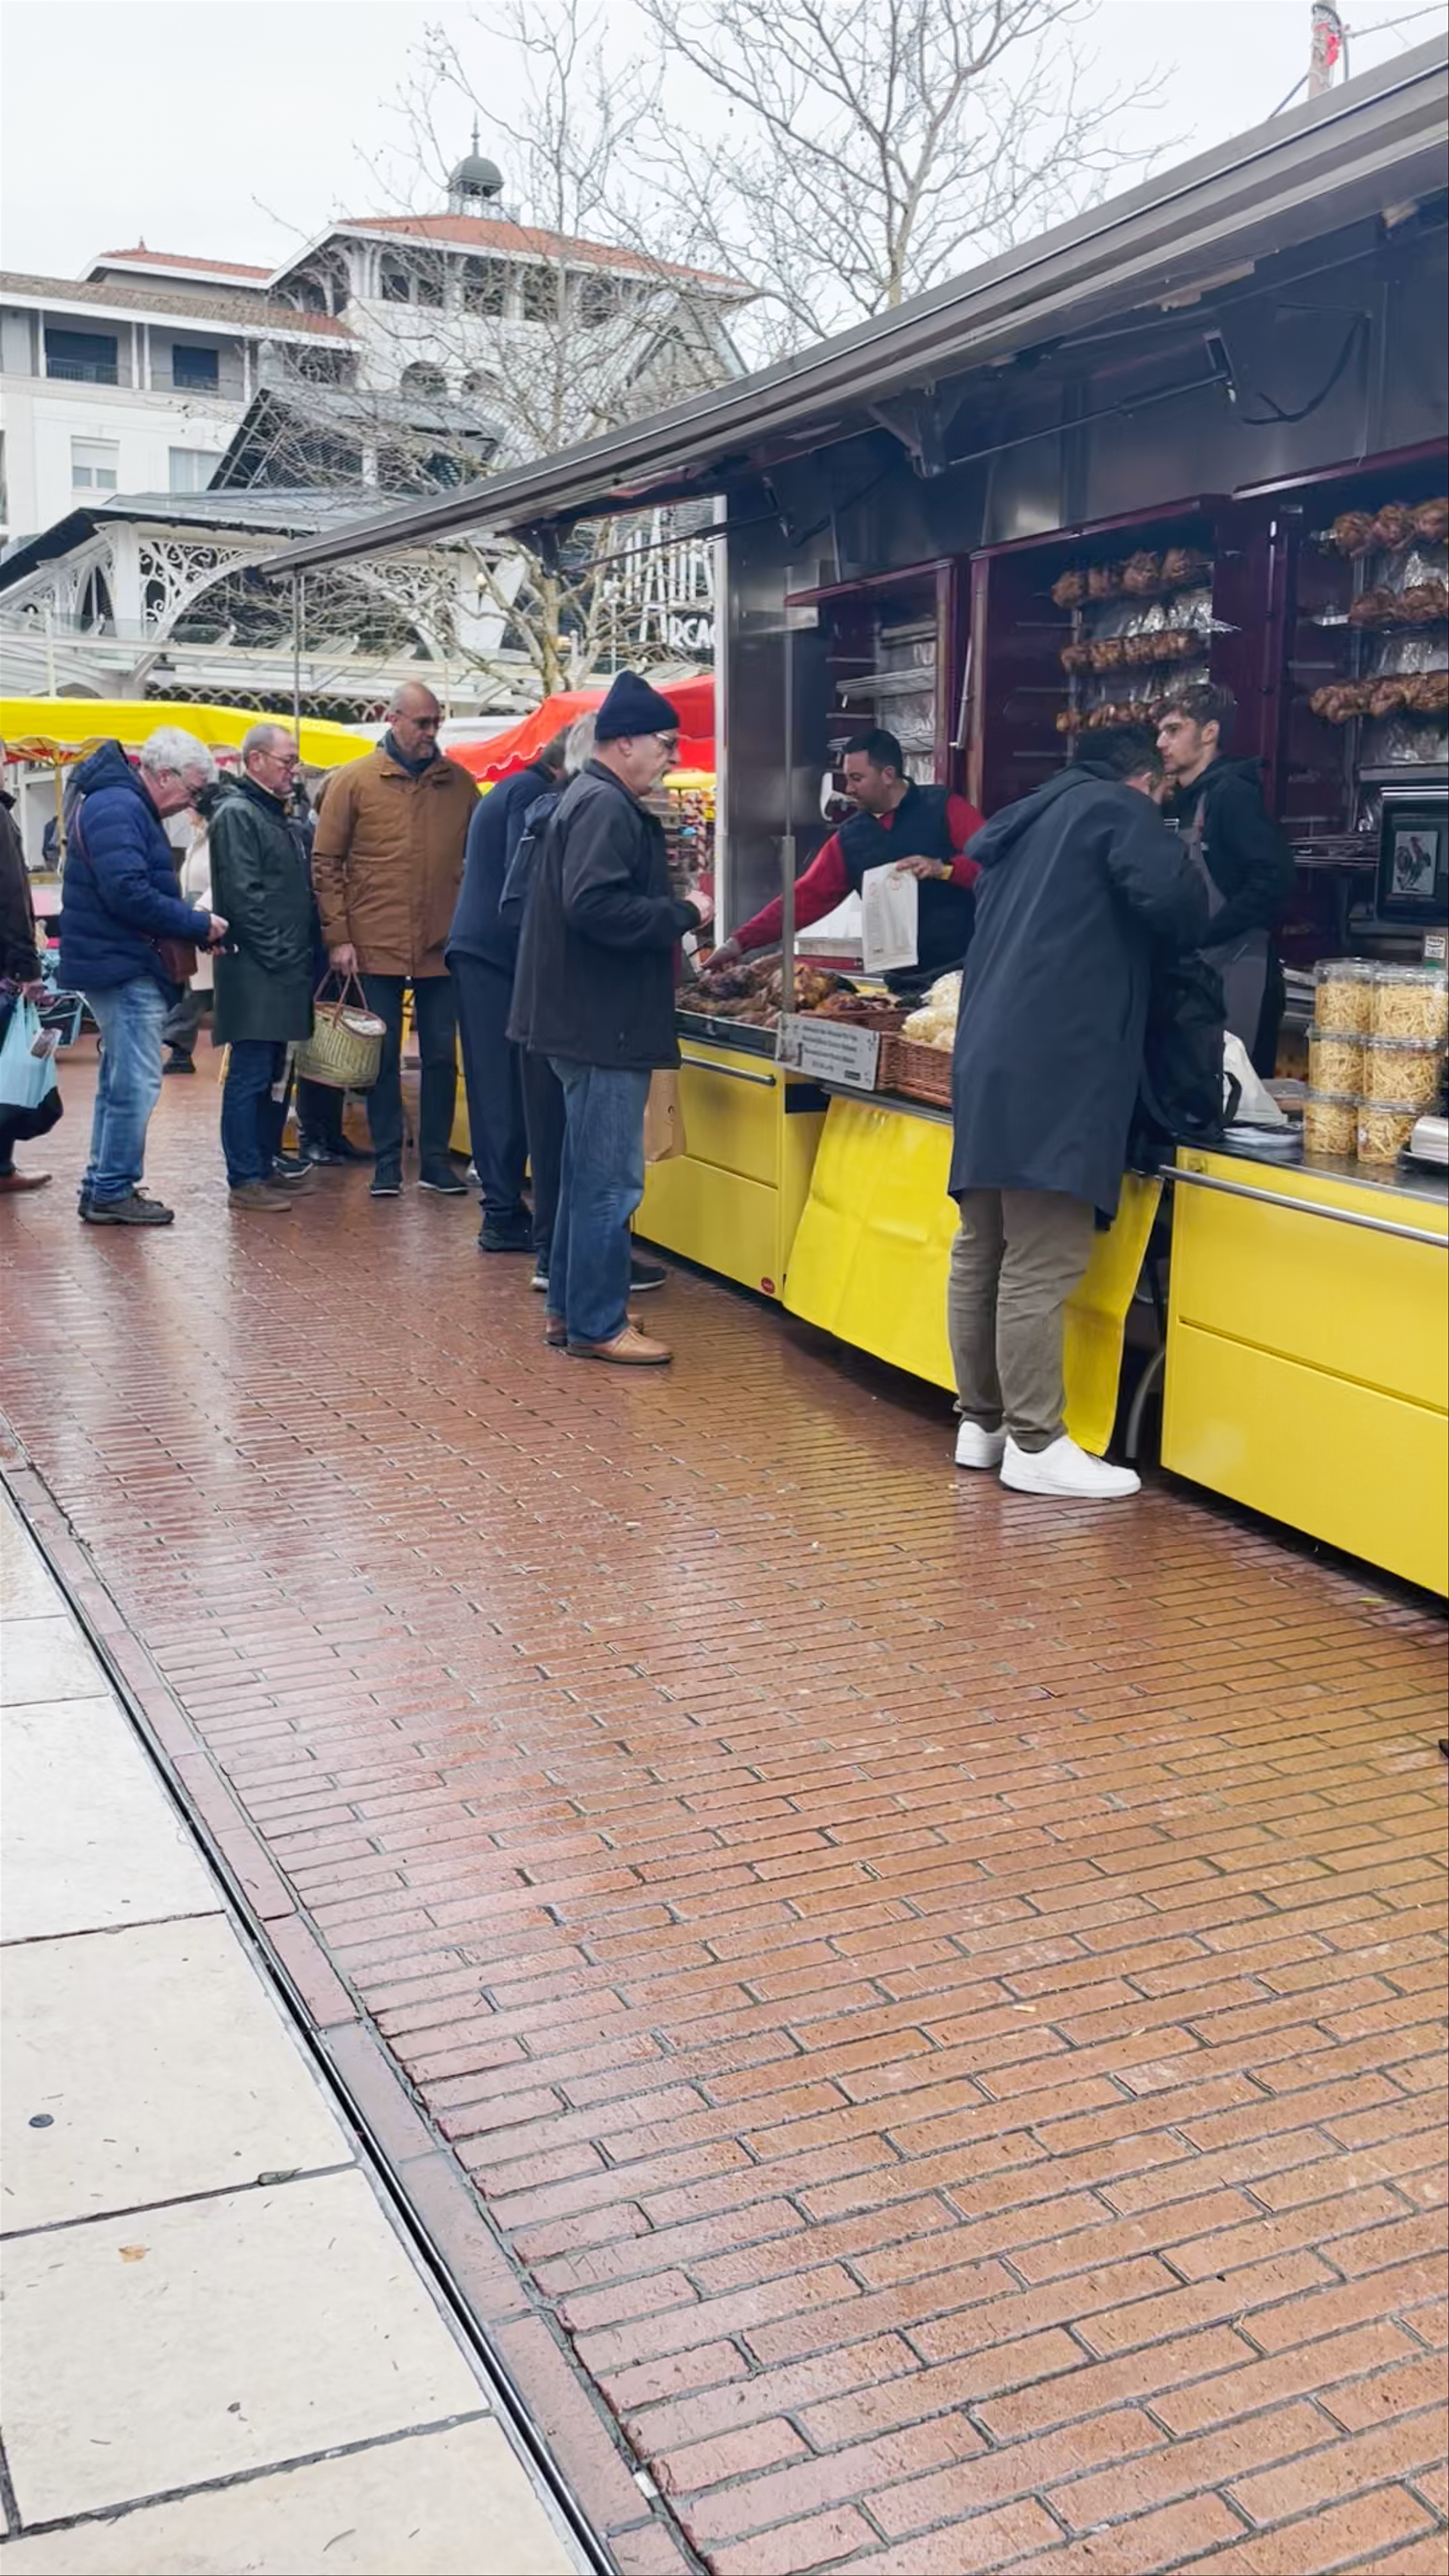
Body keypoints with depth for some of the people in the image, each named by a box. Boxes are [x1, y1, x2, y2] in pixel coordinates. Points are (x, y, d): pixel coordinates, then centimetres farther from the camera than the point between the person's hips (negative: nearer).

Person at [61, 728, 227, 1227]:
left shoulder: (124, 806, 17)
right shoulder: (117, 809, -16)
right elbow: (129, 894, -25)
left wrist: (195, 926, 3)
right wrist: (199, 925, -17)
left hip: (122, 966, 11)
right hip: (123, 967, -11)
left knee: (122, 1080, 15)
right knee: (137, 1082, -8)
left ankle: (104, 1188, 22)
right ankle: (113, 1192, -1)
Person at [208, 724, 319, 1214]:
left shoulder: (280, 816, 19)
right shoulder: (237, 814, -10)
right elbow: (242, 895, -18)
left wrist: (300, 953, 13)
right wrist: (278, 954, -17)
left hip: (284, 971, 9)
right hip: (255, 971, -9)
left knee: (273, 1075, 15)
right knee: (250, 1075, -6)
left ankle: (267, 1162, 23)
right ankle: (245, 1179, -3)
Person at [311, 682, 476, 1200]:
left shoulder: (458, 782, 4)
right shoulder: (354, 781, -1)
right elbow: (326, 863, 0)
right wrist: (338, 937, -6)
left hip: (441, 945, 2)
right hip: (375, 946, -2)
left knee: (441, 1056, 8)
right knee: (384, 1056, 6)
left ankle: (436, 1160, 19)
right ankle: (387, 1162, 15)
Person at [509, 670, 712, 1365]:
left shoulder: (597, 801, 18)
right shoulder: (606, 807, -16)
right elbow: (594, 906, -28)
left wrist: (673, 915, 10)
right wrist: (683, 915, -18)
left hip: (590, 1020, 11)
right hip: (604, 1023, -11)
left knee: (588, 1174, 17)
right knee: (610, 1182, -5)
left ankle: (569, 1309, 26)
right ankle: (597, 1326, 1)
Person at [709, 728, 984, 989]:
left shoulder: (945, 809, -3)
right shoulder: (849, 839, 10)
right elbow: (806, 896, 8)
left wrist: (944, 868, -25)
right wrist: (740, 943, 1)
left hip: (965, 971, -4)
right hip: (903, 977, 4)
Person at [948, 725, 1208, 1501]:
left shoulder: (1027, 822, 25)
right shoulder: (1118, 811, 0)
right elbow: (1175, 899, -15)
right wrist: (1177, 939, 6)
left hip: (990, 1057, 9)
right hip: (1055, 1067, -9)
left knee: (982, 1251, 11)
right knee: (1042, 1262, -8)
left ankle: (981, 1422, 18)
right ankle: (1035, 1445, -5)